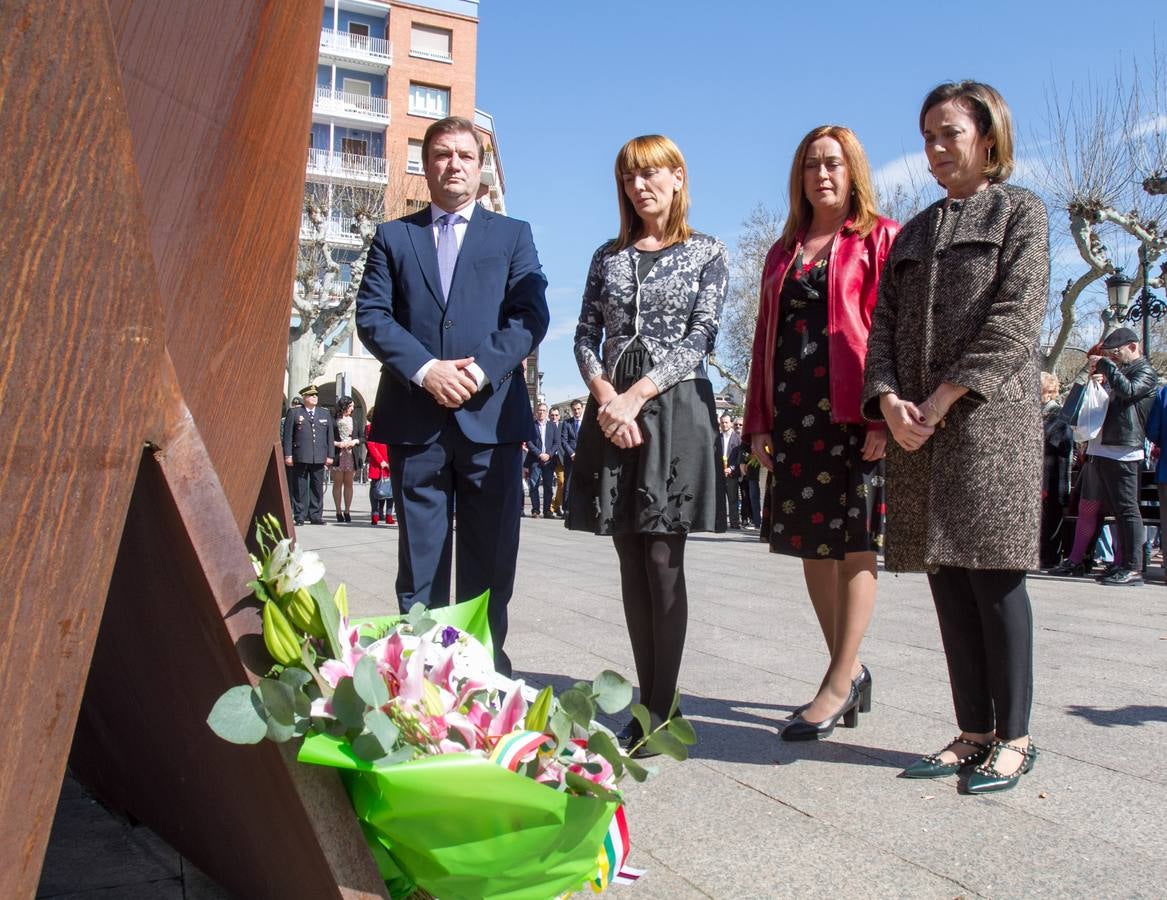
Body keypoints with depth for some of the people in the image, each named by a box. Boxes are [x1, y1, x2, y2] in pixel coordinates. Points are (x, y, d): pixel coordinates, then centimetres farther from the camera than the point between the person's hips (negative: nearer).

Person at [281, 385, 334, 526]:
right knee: (300, 488, -1)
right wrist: (287, 455, -6)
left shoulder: (325, 414, 17)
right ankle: (299, 516, 4)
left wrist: (330, 455, 8)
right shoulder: (294, 413, 6)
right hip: (300, 457, -3)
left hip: (319, 458, 3)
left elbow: (330, 436, 15)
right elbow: (287, 435, 1)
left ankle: (316, 516, 11)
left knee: (317, 488, 5)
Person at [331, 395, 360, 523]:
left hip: (351, 454, 3)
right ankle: (338, 512, 6)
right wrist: (337, 443, -15)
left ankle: (347, 511, 10)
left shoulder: (354, 420, 11)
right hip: (337, 455, -3)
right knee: (337, 483, 1)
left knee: (348, 483, 4)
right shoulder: (333, 420, -1)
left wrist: (355, 441, -5)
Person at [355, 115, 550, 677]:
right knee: (419, 560, 6)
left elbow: (531, 315, 2)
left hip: (491, 414, 0)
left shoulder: (513, 235, 14)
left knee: (490, 558, 2)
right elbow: (372, 315, 3)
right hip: (415, 418, 1)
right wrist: (424, 370, -12)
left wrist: (480, 370, -13)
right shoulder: (393, 236, 15)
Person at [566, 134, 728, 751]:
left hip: (674, 407, -4)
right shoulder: (608, 255, 16)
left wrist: (637, 394, -14)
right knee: (631, 563, 4)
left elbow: (701, 337, -4)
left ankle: (663, 708, -1)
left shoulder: (706, 253, 6)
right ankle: (648, 705, 12)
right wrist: (605, 395, -9)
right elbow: (585, 336, 10)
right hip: (612, 407, 4)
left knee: (663, 559, -8)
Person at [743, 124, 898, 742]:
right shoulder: (784, 251, 20)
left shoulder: (880, 239, 3)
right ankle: (850, 672, 22)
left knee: (854, 543, -3)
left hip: (853, 408, -6)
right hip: (792, 410, 6)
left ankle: (838, 683, 3)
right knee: (811, 545, 8)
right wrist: (759, 420, 10)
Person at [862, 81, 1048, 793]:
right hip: (918, 429, 5)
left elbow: (1016, 319, -7)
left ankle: (1014, 736, 5)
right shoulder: (915, 232, 22)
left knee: (992, 573, -6)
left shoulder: (1020, 211, 7)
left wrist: (942, 399, -14)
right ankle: (974, 731, 13)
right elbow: (884, 324, 13)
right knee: (946, 579, 4)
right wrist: (888, 399, -6)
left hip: (990, 418, -5)